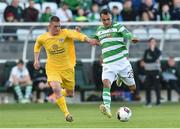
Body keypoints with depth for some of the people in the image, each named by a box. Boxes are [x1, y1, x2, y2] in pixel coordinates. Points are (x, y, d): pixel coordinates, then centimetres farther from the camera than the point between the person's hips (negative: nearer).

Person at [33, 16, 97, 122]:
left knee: (70, 93, 11)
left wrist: (89, 40, -49)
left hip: (67, 68, 1)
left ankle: (58, 95, 47)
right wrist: (36, 59, 14)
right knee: (56, 87, -28)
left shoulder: (65, 33, -13)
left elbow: (77, 35, -32)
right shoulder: (42, 38, -4)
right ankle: (66, 113, -21)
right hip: (52, 69, -1)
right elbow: (37, 46, 21)